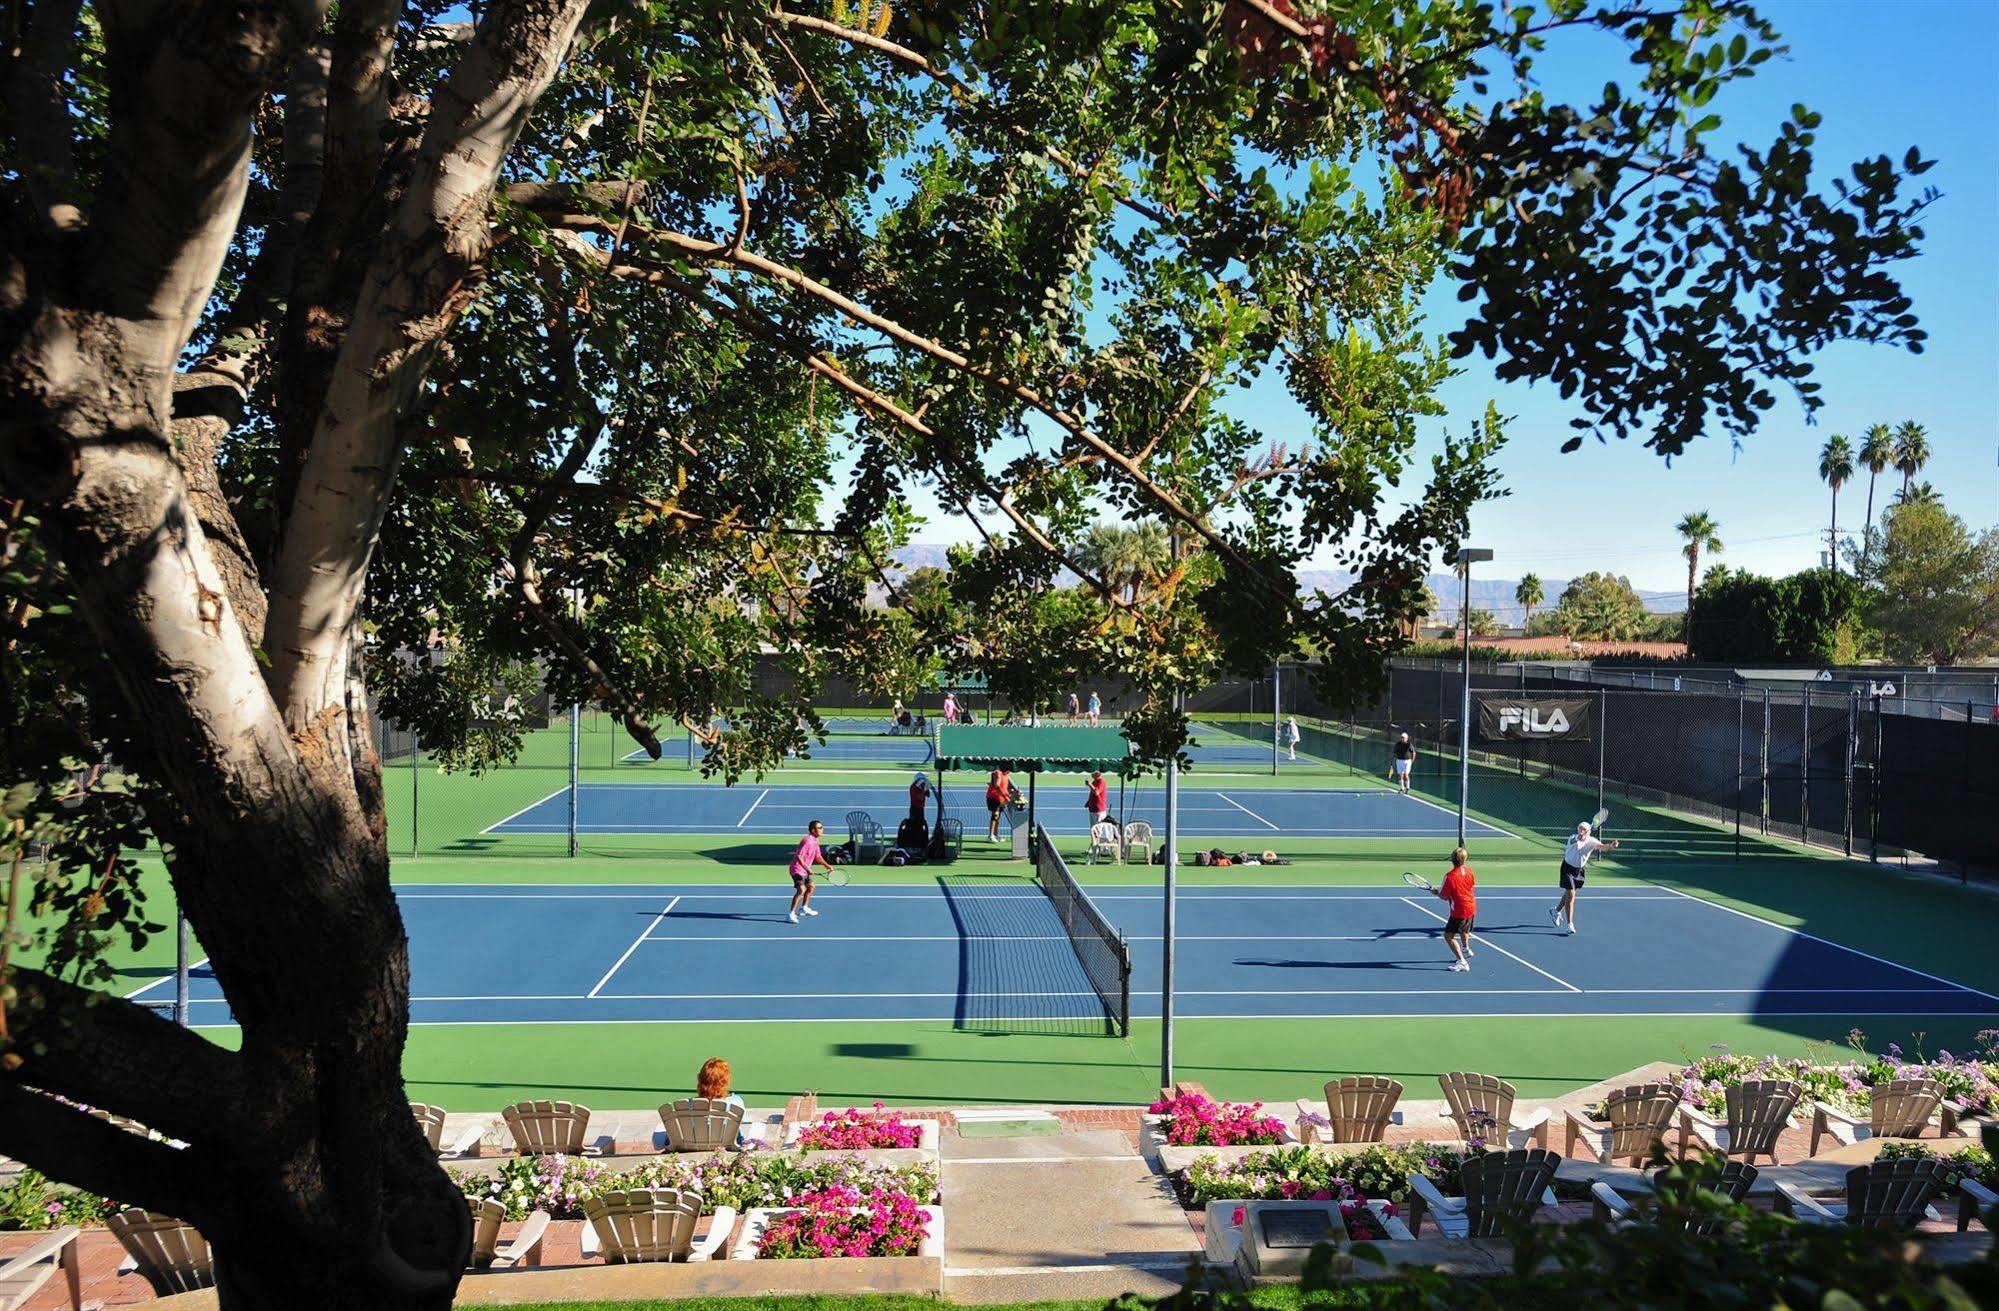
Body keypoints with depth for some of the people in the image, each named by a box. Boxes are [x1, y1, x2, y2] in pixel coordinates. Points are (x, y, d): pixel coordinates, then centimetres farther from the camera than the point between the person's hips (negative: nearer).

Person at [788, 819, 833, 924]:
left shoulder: (815, 841, 8)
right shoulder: (807, 841, -23)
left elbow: (818, 857, 19)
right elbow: (798, 856, -28)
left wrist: (827, 866, 11)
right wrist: (806, 868, -34)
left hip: (805, 870, 11)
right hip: (797, 869, -11)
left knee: (810, 886, 26)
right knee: (801, 890, -22)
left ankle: (804, 908, 44)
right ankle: (791, 914, -21)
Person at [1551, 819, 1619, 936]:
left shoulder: (1592, 841, -12)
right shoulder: (1573, 838, -20)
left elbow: (1603, 847, -29)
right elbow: (1572, 842, -45)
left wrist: (1611, 846, -50)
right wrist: (1579, 838, -66)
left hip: (1579, 869, 5)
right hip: (1568, 868, -5)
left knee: (1569, 894, 20)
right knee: (1570, 896, -11)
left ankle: (1556, 911, 45)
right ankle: (1570, 925, -6)